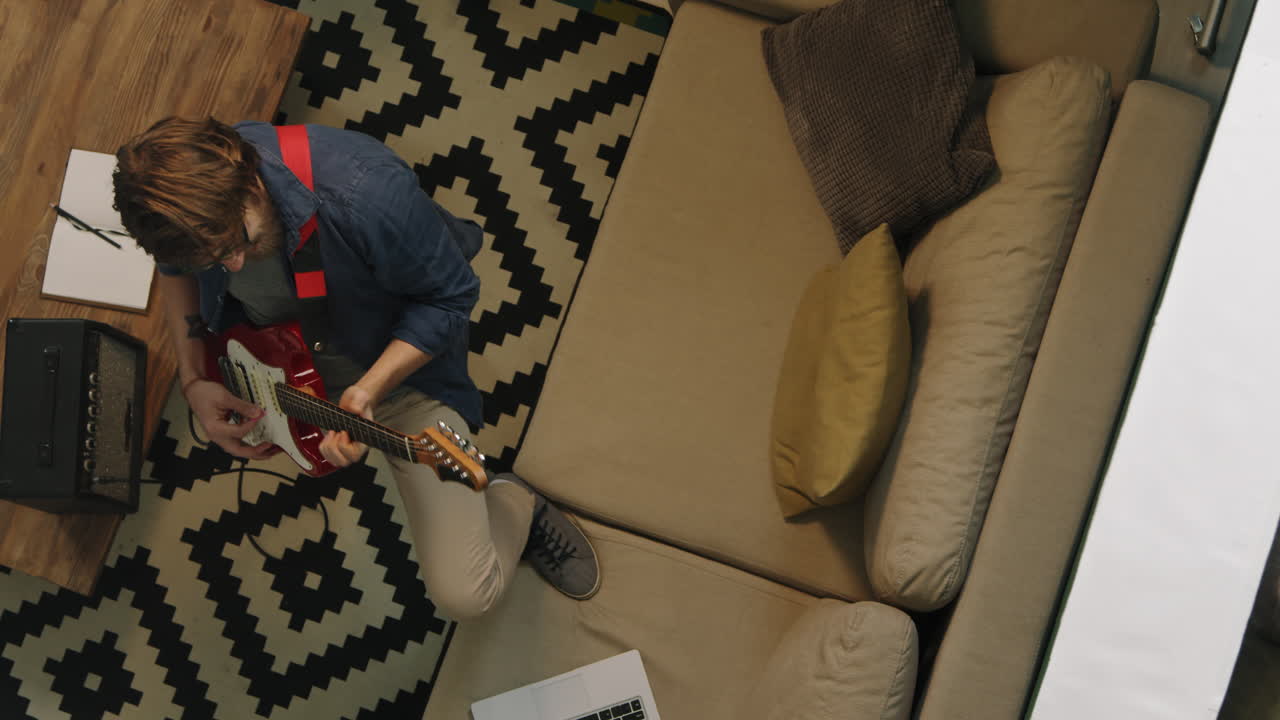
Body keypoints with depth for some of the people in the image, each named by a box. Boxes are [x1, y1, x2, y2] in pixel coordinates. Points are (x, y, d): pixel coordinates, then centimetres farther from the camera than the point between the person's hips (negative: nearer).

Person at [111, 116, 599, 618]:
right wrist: (193, 381, -10)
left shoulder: (367, 195, -40)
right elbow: (176, 270, 2)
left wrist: (370, 389, -35)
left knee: (465, 595, -12)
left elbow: (450, 297, -23)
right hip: (278, 352, 5)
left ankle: (516, 506, 22)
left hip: (396, 365, -5)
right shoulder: (184, 194, -22)